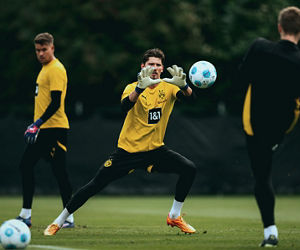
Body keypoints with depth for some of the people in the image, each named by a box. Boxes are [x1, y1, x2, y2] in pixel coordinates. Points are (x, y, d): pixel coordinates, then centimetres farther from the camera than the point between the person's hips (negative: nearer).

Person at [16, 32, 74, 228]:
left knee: (59, 171, -8)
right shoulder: (45, 68, 18)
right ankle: (25, 216, 13)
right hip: (43, 130, 10)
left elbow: (56, 103, -20)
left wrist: (38, 124, -23)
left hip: (54, 128, -10)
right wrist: (35, 125, 24)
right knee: (26, 166, 9)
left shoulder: (56, 69, -13)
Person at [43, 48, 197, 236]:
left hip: (155, 149, 3)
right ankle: (58, 222, 8)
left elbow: (189, 97, -21)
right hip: (128, 149, -2)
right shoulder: (133, 88, -8)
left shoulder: (168, 87, -1)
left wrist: (182, 85, -44)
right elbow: (125, 106, -30)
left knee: (189, 169, -17)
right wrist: (140, 87, -49)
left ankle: (175, 217, -1)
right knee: (95, 186, -6)